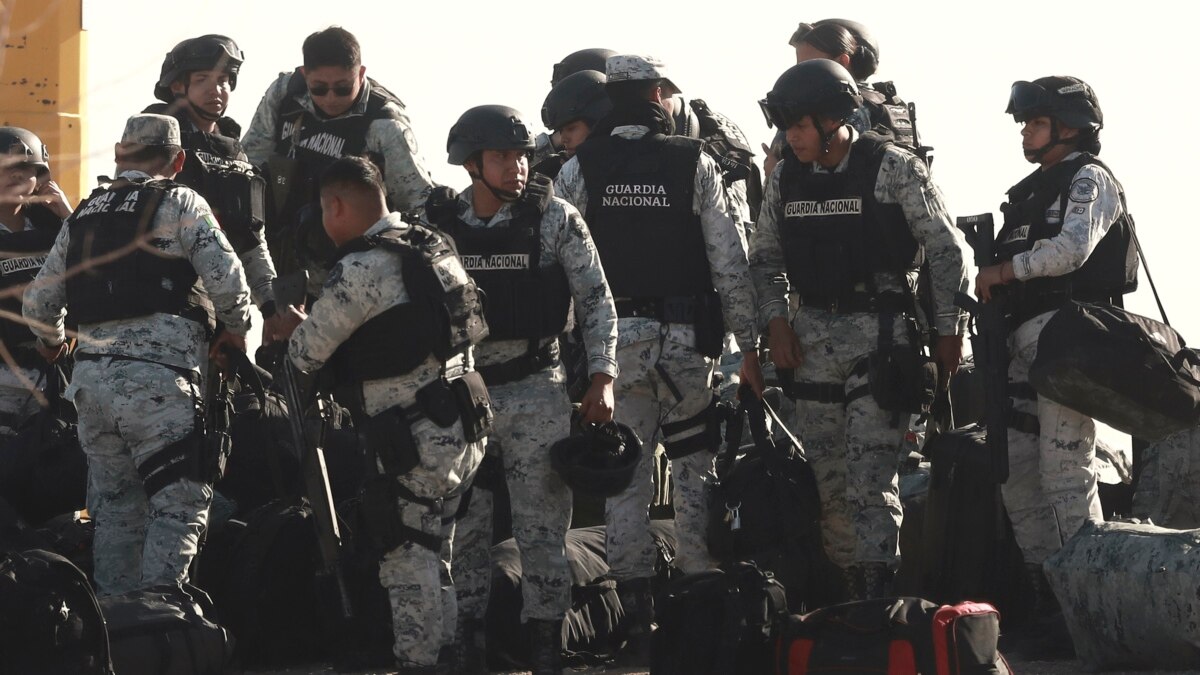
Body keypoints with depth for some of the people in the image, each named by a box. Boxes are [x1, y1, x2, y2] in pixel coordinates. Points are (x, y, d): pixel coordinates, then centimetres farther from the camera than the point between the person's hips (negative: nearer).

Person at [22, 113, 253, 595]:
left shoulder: (83, 215, 17)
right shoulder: (180, 204, 0)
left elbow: (39, 299, 19)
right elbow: (227, 279, -9)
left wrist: (51, 341, 40)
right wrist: (235, 330, 10)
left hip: (92, 377, 6)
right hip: (159, 379, -6)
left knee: (114, 510, 14)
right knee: (180, 506, -6)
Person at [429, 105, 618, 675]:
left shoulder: (555, 218, -4)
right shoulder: (438, 225, 1)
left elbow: (596, 300, -1)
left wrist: (601, 381, -7)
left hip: (537, 392, -2)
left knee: (542, 525, 0)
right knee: (462, 530, 5)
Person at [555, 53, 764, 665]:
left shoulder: (580, 170, 1)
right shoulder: (693, 163, -2)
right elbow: (729, 260, -2)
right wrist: (749, 344, 4)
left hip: (612, 338, 1)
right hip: (685, 337, -1)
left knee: (624, 477, 5)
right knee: (696, 468, 8)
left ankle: (635, 620, 3)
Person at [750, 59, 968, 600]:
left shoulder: (894, 170, -6)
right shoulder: (786, 179, 9)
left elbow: (946, 251, -2)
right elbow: (763, 257, 19)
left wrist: (949, 329, -3)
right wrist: (775, 320, 4)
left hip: (879, 331, -5)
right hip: (811, 338, 6)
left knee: (870, 473, -13)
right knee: (824, 474, 5)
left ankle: (878, 591, -15)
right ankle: (851, 587, 13)